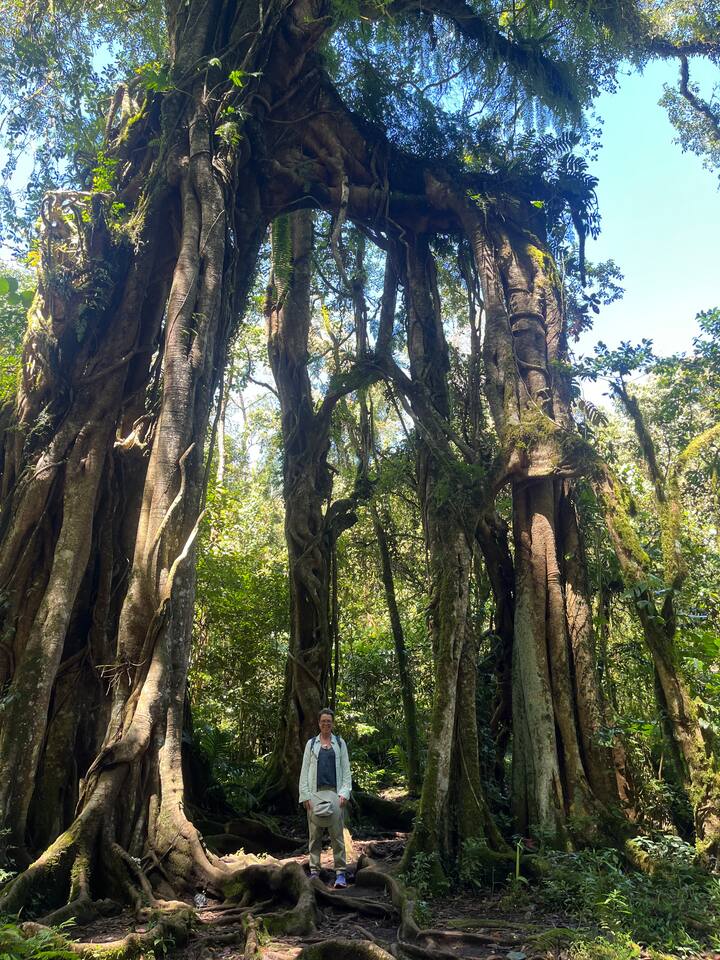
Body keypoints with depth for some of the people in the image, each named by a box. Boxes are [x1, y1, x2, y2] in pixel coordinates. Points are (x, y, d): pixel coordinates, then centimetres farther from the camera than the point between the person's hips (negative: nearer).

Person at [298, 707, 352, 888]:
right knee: (315, 834, 4)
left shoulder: (340, 743, 8)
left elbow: (346, 770, 6)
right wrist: (305, 795, -3)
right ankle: (314, 871, 12)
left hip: (334, 792, -1)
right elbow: (304, 770, 5)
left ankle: (340, 873, 3)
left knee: (337, 834, -2)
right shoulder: (311, 743, 8)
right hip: (315, 792, 1)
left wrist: (344, 792, -5)